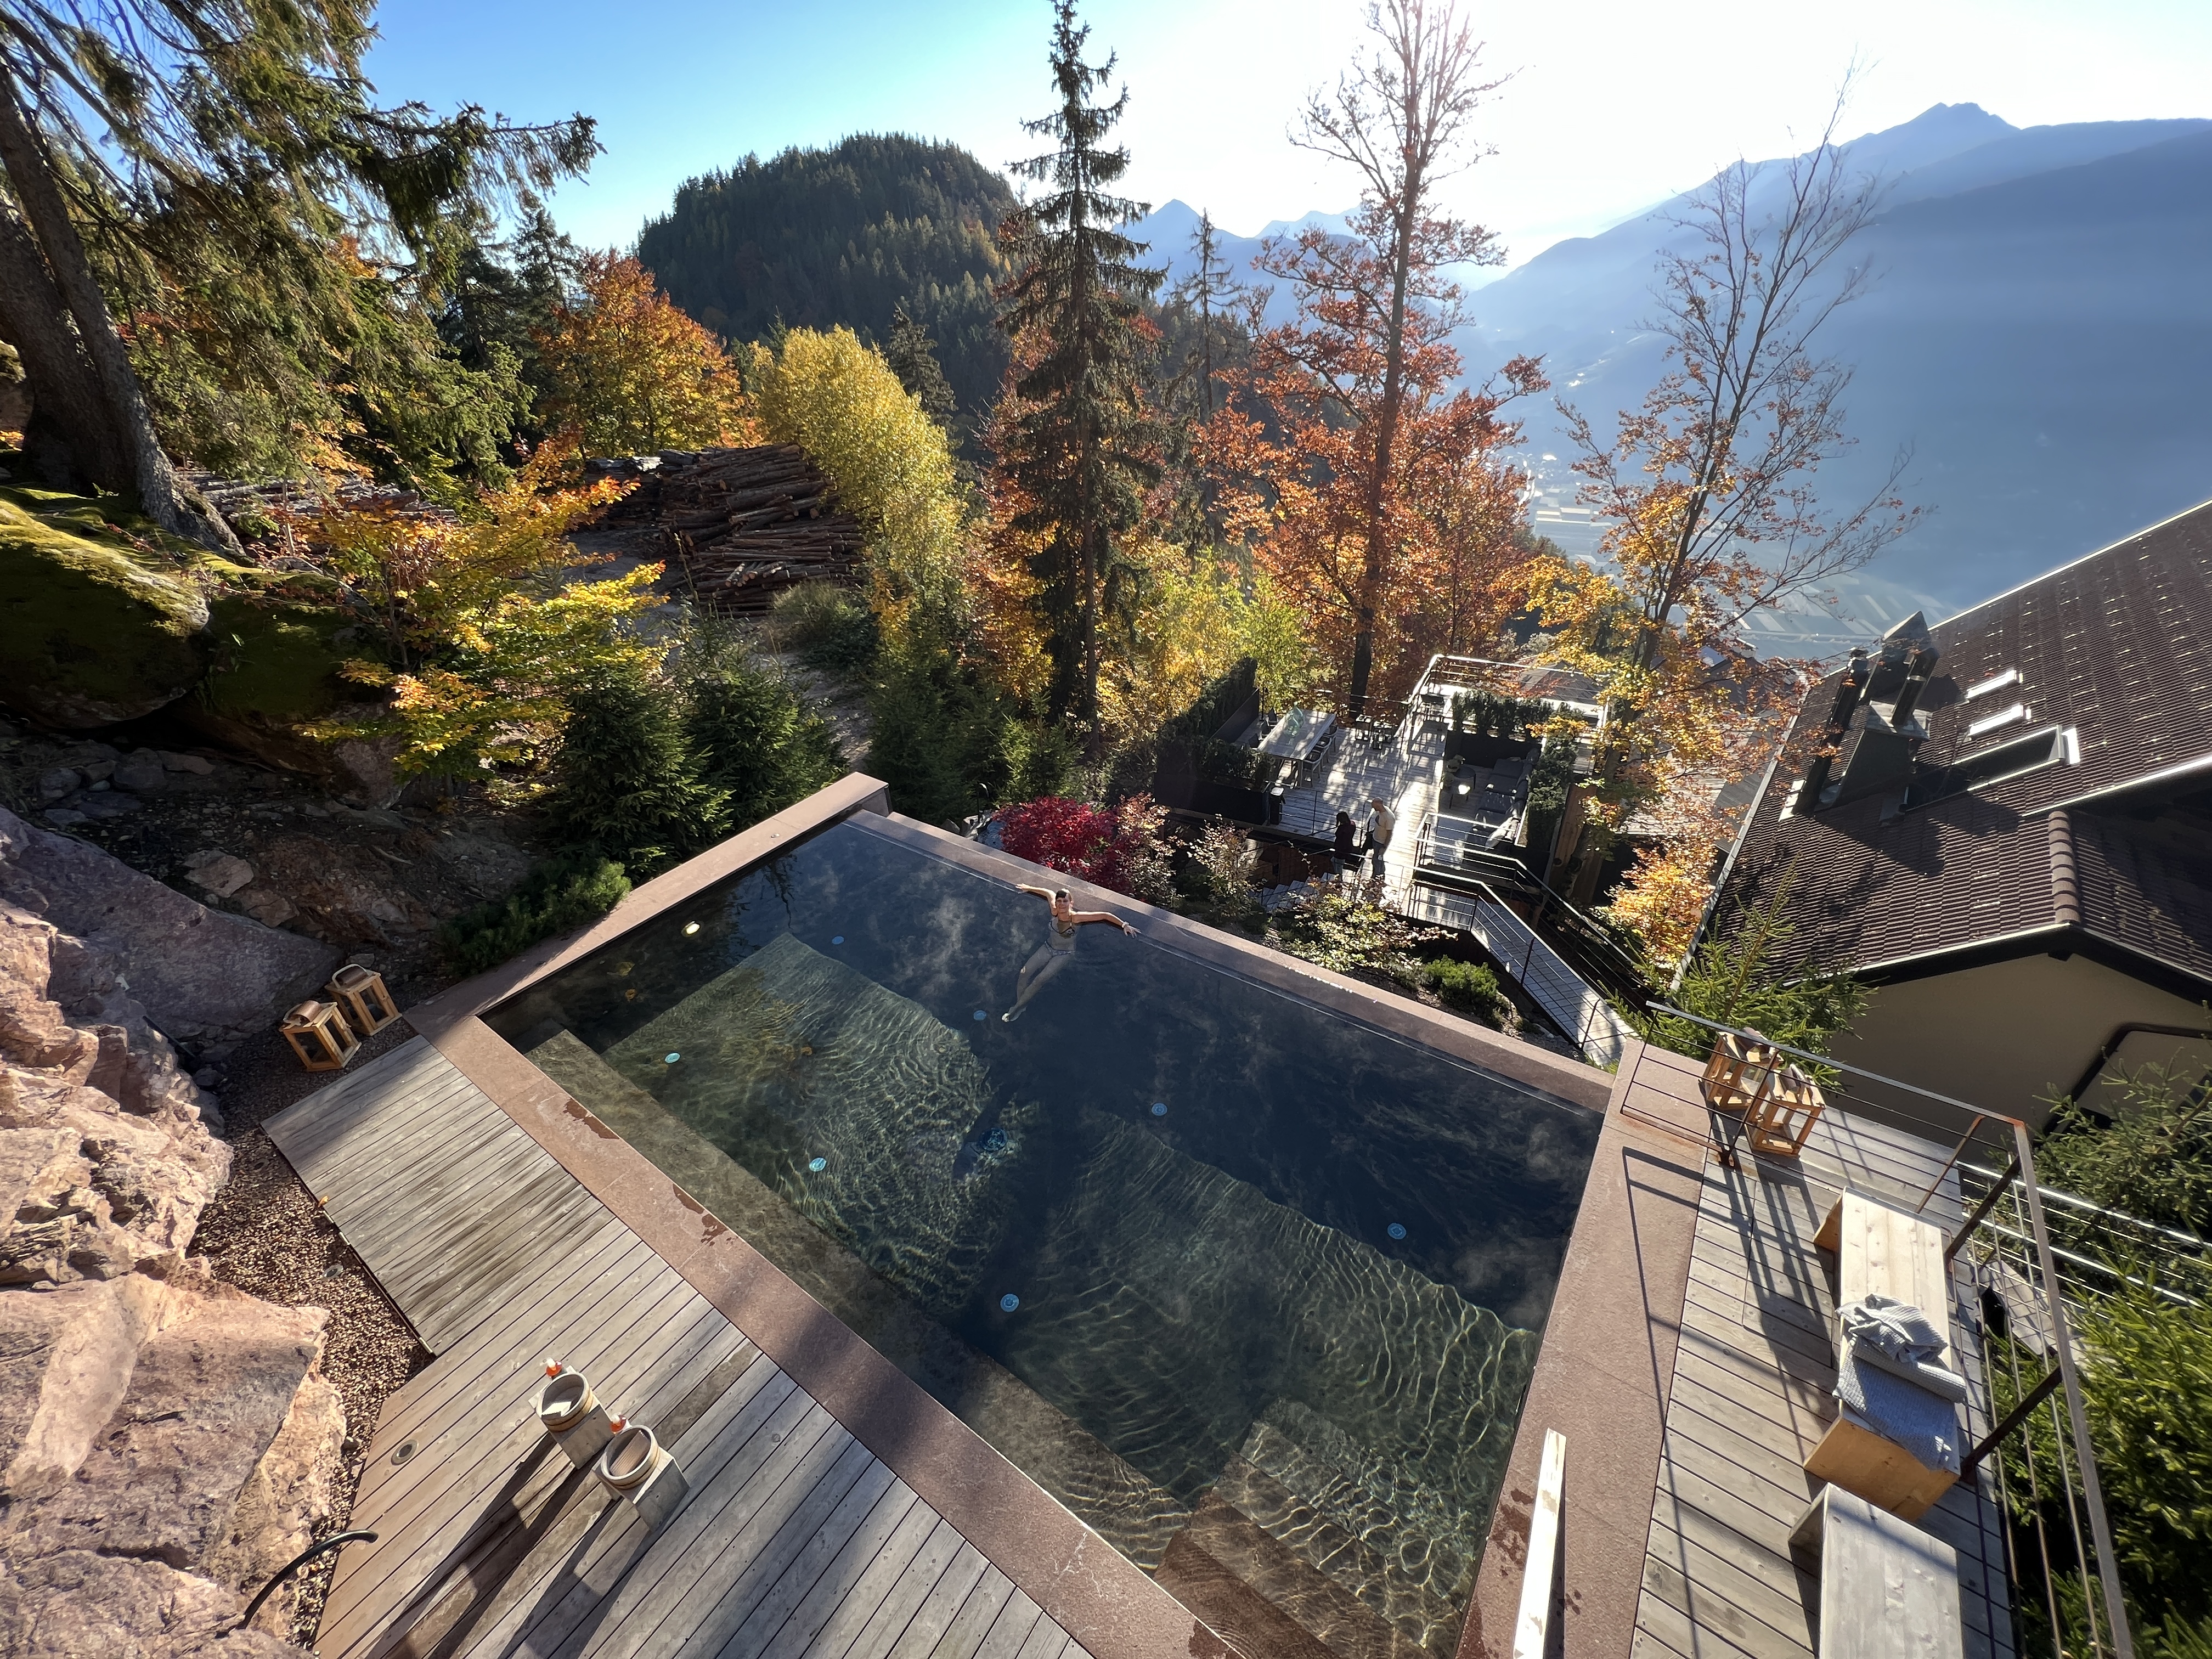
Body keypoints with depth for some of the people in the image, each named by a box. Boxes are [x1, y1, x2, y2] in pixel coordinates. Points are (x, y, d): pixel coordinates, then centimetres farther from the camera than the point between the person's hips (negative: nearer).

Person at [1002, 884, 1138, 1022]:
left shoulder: (1076, 917, -29)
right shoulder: (1055, 911, -18)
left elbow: (1105, 915, -27)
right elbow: (1049, 893, 2)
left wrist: (1124, 925, -27)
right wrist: (1029, 888, 15)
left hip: (1064, 955, -4)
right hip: (1048, 948, 5)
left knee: (1039, 981, -17)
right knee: (1025, 973, -9)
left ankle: (1016, 1010, -2)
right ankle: (1020, 1004, 6)